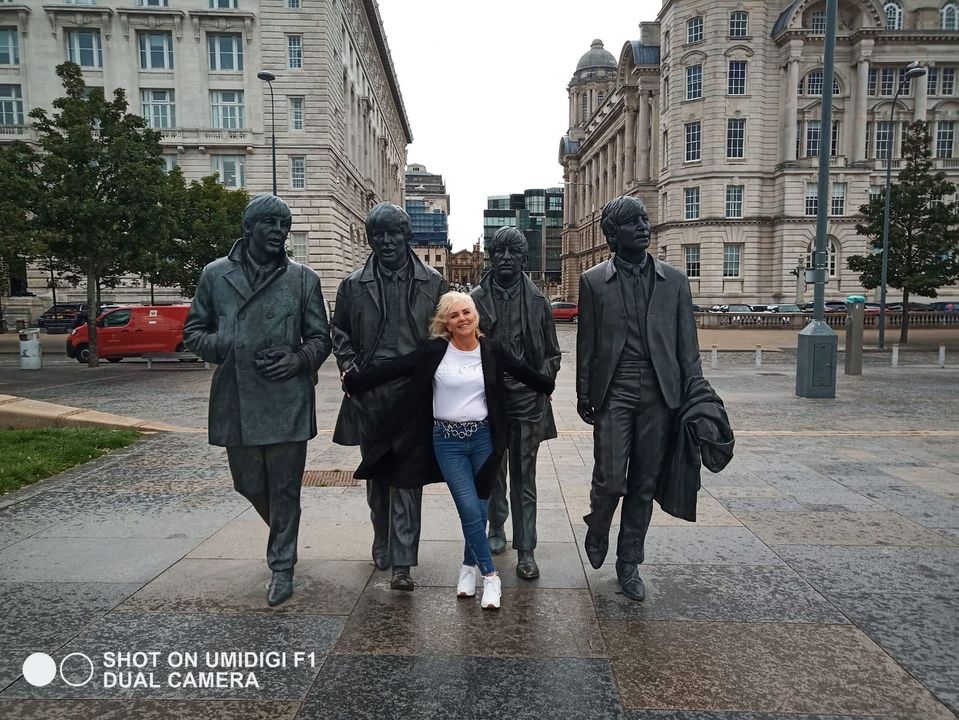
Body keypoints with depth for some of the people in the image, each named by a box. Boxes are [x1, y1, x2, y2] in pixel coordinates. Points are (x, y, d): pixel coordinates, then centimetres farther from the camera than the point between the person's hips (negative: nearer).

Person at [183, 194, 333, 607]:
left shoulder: (303, 279, 2)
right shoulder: (215, 275, 6)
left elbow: (321, 337, 7)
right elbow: (193, 331, 10)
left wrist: (300, 359, -14)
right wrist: (230, 349, -9)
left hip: (288, 401, -2)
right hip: (236, 400, 2)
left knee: (284, 489, 5)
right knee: (249, 485, 15)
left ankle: (283, 567, 21)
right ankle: (280, 534, 45)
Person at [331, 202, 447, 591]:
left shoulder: (432, 283, 4)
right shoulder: (354, 285, 7)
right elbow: (340, 330, 15)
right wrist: (348, 363, -2)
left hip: (413, 391, -2)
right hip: (369, 390, 3)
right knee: (376, 471, 16)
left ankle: (402, 562, -3)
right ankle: (382, 540, 36)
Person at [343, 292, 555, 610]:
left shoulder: (491, 350, 0)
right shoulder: (434, 351, -6)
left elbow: (523, 372, 14)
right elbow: (394, 367, -3)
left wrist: (547, 386, 27)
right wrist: (354, 380, -2)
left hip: (483, 437, 2)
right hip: (447, 441, -2)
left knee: (479, 509, 7)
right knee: (470, 509, -6)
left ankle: (470, 565, 31)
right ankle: (489, 574, 11)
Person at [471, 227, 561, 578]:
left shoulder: (537, 300, 4)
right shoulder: (476, 299, 3)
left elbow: (551, 353, 8)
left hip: (526, 399, -1)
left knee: (524, 478, 2)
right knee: (492, 472, 14)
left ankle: (525, 550, 9)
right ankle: (496, 529, 35)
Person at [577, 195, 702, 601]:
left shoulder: (673, 281, 9)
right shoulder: (593, 281, 4)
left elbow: (687, 344, 9)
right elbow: (586, 343, 5)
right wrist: (584, 395, 3)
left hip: (659, 395, 2)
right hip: (613, 395, -2)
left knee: (644, 485, 8)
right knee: (610, 480, -5)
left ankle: (629, 563, 24)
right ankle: (597, 531, 28)